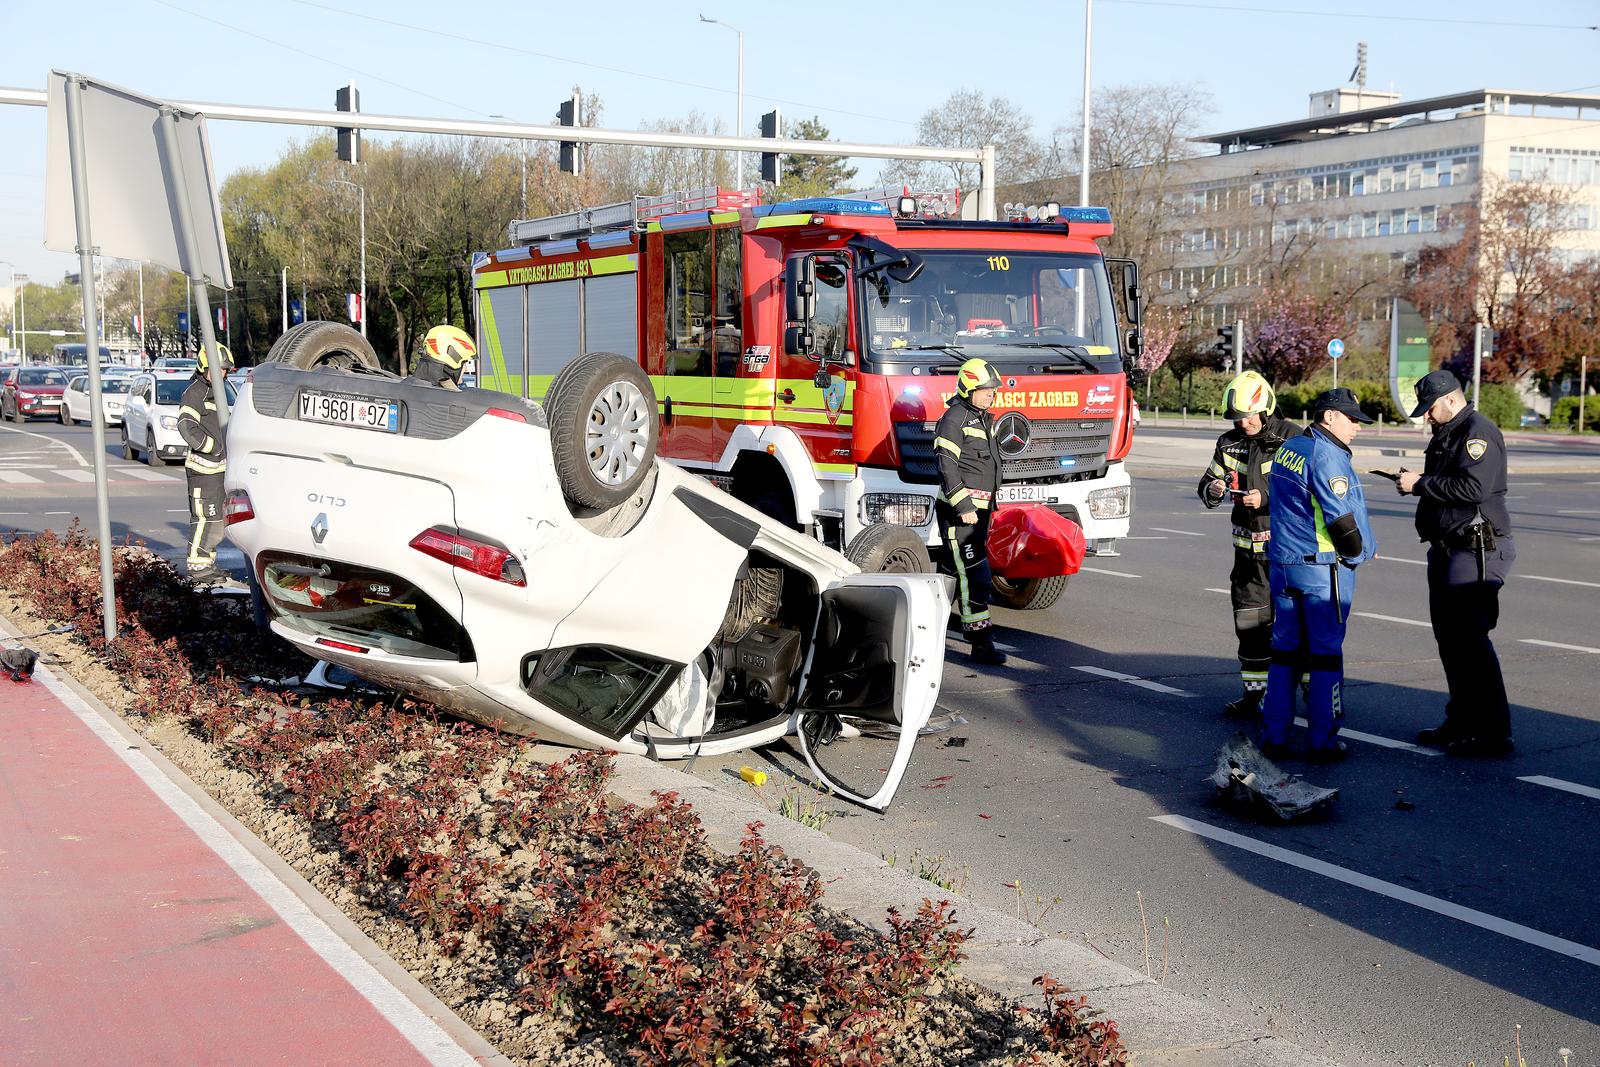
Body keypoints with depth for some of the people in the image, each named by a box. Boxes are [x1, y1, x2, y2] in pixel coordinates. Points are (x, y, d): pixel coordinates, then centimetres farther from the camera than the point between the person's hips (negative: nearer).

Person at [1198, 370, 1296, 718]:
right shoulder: (1229, 443, 7)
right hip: (1248, 544, 5)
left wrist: (1267, 499, -25)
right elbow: (1208, 482, 12)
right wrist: (1213, 489, -12)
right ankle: (1254, 690, 17)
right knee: (1249, 619, 8)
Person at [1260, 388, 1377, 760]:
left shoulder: (1287, 449, 11)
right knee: (1326, 653, 0)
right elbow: (1342, 518, -17)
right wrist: (1361, 551, -1)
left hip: (1282, 562, 8)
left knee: (1284, 649, 11)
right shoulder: (1327, 455, -15)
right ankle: (1324, 741, 4)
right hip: (1323, 568, -8)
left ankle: (1273, 736, 13)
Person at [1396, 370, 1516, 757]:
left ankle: (1493, 733, -7)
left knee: (1470, 638, -11)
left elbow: (1473, 487, -26)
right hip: (1446, 549, 11)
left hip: (1475, 550, -11)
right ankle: (1462, 721, 25)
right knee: (1449, 637, 14)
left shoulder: (1479, 433, -14)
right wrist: (1415, 482, 7)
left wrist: (1421, 484, -18)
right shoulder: (1445, 434, 18)